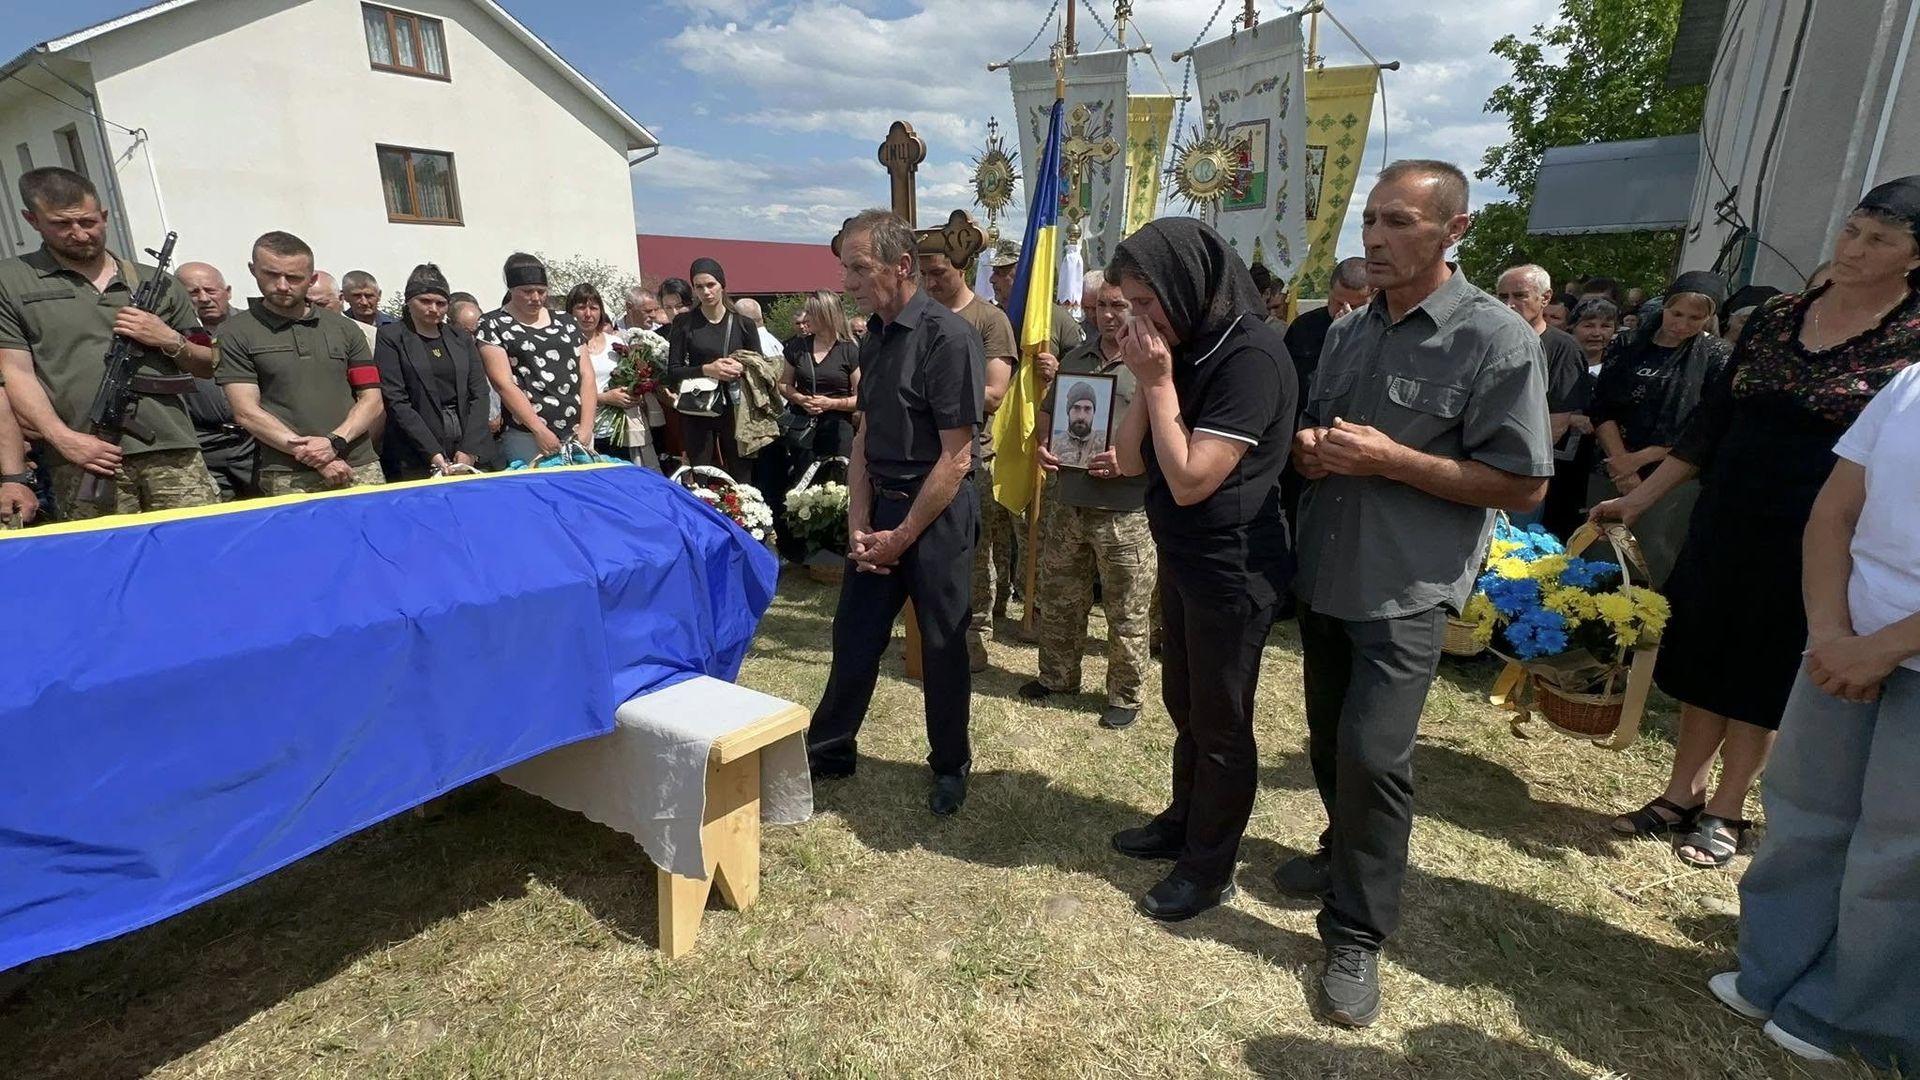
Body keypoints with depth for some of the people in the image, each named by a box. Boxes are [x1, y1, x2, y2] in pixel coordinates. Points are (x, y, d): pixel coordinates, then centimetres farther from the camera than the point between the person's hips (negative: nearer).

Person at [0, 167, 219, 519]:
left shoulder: (156, 284, 18)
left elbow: (208, 366, 22)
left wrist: (170, 340, 0)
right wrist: (63, 438, -11)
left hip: (172, 451, 1)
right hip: (86, 459, -1)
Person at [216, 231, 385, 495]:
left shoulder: (344, 328, 13)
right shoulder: (235, 333, 6)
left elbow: (372, 401, 9)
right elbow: (246, 412, -1)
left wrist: (335, 442, -8)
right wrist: (314, 458, -10)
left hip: (360, 468, 2)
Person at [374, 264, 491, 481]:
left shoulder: (462, 337, 13)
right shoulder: (390, 337, 2)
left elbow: (479, 393, 6)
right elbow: (395, 400, -6)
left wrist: (470, 450, -7)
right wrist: (433, 453, -15)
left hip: (470, 450, 3)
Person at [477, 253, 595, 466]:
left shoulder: (566, 324, 14)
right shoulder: (493, 326, 2)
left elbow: (587, 375, 9)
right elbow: (503, 383, -7)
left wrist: (586, 427, -4)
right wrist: (540, 431, -14)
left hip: (576, 434, 4)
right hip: (525, 436, -4)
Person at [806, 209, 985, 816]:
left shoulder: (948, 337, -17)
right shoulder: (874, 338, 7)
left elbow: (955, 456, -18)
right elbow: (865, 435, 11)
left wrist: (902, 536, -13)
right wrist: (858, 524, 1)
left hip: (938, 512, -7)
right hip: (881, 504, 7)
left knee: (942, 645, 8)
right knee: (854, 633, 15)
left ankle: (951, 765, 29)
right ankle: (828, 748, 33)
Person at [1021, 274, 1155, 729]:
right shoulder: (1075, 358, 12)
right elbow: (1048, 412, 22)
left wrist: (1127, 460, -24)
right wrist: (1042, 445, 3)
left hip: (1125, 510, -6)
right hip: (1067, 502, 6)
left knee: (1126, 612, 6)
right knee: (1058, 598, 18)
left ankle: (1125, 696, 23)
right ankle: (1057, 676, 37)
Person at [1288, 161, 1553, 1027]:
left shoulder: (1497, 341, -12)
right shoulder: (1348, 332, 8)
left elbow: (1523, 486, -14)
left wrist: (1390, 459, -21)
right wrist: (1309, 448, -7)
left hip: (1407, 590, -6)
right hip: (1325, 574, 6)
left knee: (1372, 753, -8)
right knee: (1329, 741, 17)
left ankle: (1358, 933, 10)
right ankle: (1347, 853, 41)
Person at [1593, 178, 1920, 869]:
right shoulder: (1777, 317, 6)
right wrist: (1641, 499, 6)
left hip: (1815, 540, -4)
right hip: (1726, 520, 4)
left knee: (1764, 678, 8)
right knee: (1703, 657, 11)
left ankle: (1726, 812, 24)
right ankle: (1680, 796, 25)